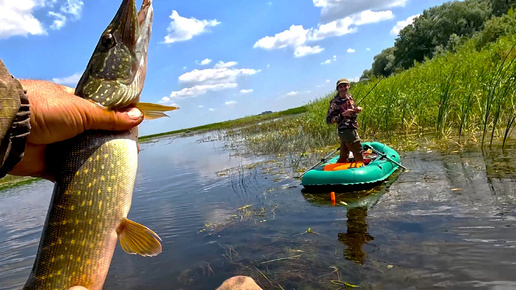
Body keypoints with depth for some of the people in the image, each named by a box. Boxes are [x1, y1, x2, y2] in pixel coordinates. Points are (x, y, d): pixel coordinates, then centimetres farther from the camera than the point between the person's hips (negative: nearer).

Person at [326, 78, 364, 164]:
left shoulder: (350, 97, 10)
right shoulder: (335, 102, -13)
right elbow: (329, 120, -16)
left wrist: (356, 110, 2)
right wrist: (343, 115, -24)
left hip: (352, 129, 8)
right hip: (345, 131, -8)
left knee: (343, 157, 14)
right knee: (358, 154, -4)